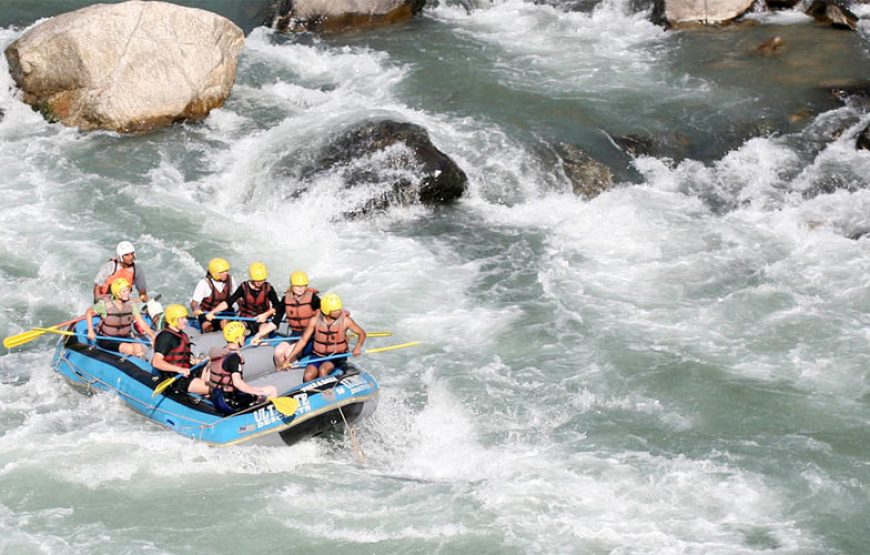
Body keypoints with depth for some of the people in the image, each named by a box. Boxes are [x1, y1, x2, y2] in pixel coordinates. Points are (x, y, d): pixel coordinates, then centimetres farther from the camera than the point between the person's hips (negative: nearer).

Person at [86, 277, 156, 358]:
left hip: (124, 337, 4)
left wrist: (152, 335, -26)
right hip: (106, 340, -4)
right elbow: (88, 313, 0)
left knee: (140, 349, -26)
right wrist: (90, 331, -8)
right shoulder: (105, 304, -15)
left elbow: (141, 322, -11)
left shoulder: (131, 305, -5)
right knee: (131, 349, -29)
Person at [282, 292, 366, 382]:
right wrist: (289, 359, -4)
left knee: (323, 370, -32)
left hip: (337, 357, -2)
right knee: (308, 376, -24)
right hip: (318, 356, 2)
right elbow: (303, 340, 0)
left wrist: (358, 347, -17)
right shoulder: (315, 321, -8)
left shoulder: (345, 320, -11)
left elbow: (362, 333, 3)